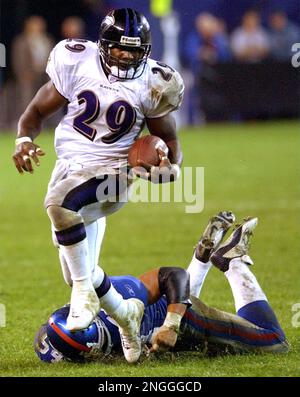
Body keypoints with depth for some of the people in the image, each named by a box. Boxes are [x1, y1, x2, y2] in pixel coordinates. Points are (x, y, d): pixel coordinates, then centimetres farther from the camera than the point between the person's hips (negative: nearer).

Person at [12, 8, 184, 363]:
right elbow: (38, 110, 3)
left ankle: (84, 292, -22)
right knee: (77, 273, 9)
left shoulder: (153, 84, -7)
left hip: (111, 173, -4)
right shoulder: (77, 64, -6)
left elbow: (169, 139, 6)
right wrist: (24, 140, -17)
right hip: (69, 166, 4)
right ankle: (124, 313, 38)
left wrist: (171, 166, -15)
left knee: (59, 202, -37)